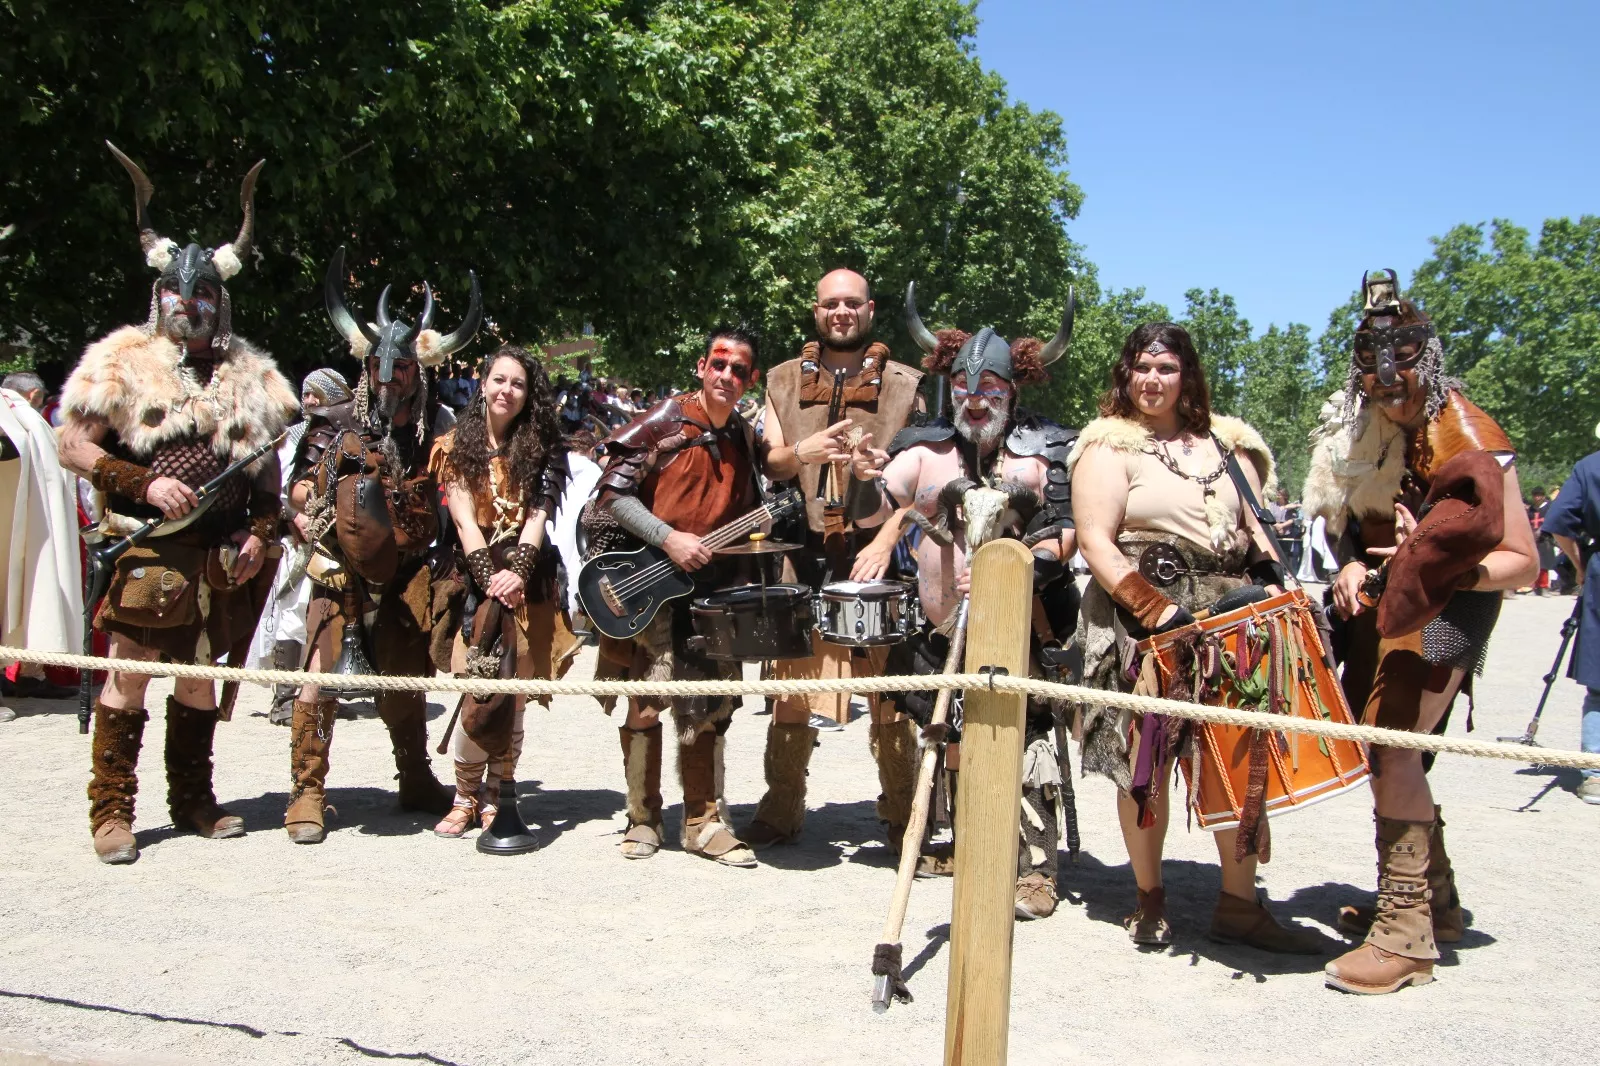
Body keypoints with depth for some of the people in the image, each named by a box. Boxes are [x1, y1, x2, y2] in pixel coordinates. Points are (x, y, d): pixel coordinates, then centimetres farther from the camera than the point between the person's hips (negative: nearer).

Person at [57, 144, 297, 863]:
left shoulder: (250, 376, 13)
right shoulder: (125, 363, 3)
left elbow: (267, 470, 17)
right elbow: (73, 447, -1)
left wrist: (259, 534, 3)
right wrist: (144, 484, -13)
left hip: (221, 555, 4)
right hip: (149, 550, -4)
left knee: (199, 676, 12)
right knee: (129, 674, -3)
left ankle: (193, 802, 22)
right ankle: (112, 811, 6)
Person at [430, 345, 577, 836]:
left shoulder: (540, 448, 8)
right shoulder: (457, 446, 6)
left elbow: (536, 517, -4)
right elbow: (465, 520, -4)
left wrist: (517, 574, -20)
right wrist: (490, 579, -18)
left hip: (527, 585, 1)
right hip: (475, 581, -1)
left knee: (512, 701, -1)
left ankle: (496, 797, 11)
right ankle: (466, 797, 8)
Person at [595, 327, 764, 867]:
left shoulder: (745, 438, 13)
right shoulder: (666, 421, -5)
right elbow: (611, 493, -10)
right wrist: (670, 539, -17)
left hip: (716, 593, 5)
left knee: (710, 710, 8)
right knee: (646, 706, -4)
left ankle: (704, 822, 17)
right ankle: (643, 820, 11)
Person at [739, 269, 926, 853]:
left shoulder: (905, 385, 7)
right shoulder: (784, 381, 12)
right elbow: (769, 463, 9)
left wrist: (885, 541, -13)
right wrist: (802, 452, -14)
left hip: (878, 553, -1)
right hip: (805, 553, 2)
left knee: (892, 692, 0)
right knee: (792, 686, 3)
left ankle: (901, 817, 11)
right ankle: (781, 810, 15)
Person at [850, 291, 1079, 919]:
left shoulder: (1046, 453, 1)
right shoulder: (926, 450, 7)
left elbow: (1066, 533, -2)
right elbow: (871, 515, 2)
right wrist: (868, 479, -20)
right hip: (944, 629, 4)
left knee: (1027, 744, -8)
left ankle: (1036, 868, -1)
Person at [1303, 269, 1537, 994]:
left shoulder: (1468, 438, -20)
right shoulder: (1358, 425, 0)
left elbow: (1520, 560, -19)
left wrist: (1443, 569, -35)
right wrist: (1350, 563, -7)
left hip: (1445, 605, -8)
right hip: (1380, 599, 8)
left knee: (1391, 748, -17)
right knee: (1377, 747, 12)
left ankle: (1406, 936, -8)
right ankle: (1434, 900, 32)